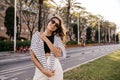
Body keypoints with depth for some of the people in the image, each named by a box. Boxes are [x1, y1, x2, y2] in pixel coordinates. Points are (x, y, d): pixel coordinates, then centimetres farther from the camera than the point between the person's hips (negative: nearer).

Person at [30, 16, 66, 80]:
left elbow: (58, 54, -13)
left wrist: (45, 39, -11)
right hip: (41, 68, -1)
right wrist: (44, 70, -13)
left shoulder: (57, 38, 5)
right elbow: (33, 56, -5)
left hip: (56, 68, 2)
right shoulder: (37, 35, 2)